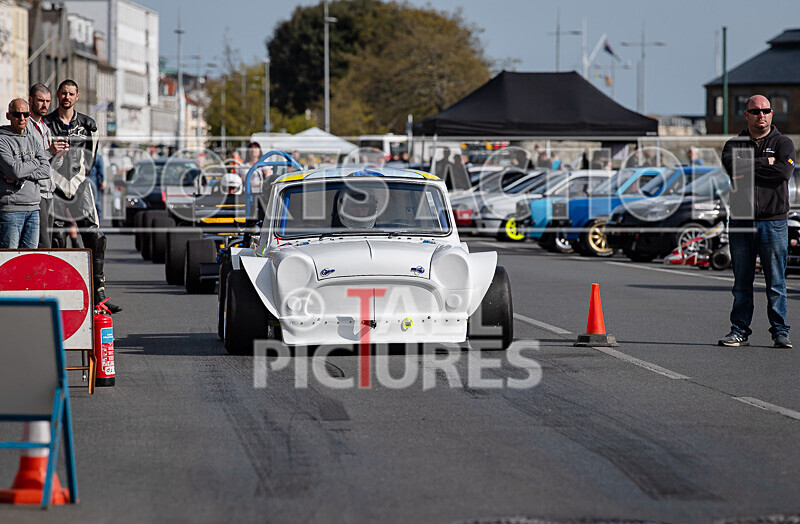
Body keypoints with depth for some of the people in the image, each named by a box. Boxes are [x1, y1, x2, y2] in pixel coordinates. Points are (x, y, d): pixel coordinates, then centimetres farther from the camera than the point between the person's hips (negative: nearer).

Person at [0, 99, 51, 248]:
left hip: (33, 207, 6)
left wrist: (21, 176, -9)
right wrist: (35, 162, 0)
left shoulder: (32, 140, 16)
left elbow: (46, 170, 5)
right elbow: (14, 170, -18)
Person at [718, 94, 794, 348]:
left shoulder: (783, 143, 7)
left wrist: (748, 167, -7)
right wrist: (765, 163, -9)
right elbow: (732, 165, -10)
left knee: (776, 283, -1)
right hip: (741, 222, 2)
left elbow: (783, 172, -12)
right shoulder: (734, 144, 12)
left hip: (773, 224, -2)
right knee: (742, 283, 5)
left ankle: (780, 332, 5)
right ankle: (740, 331, 11)